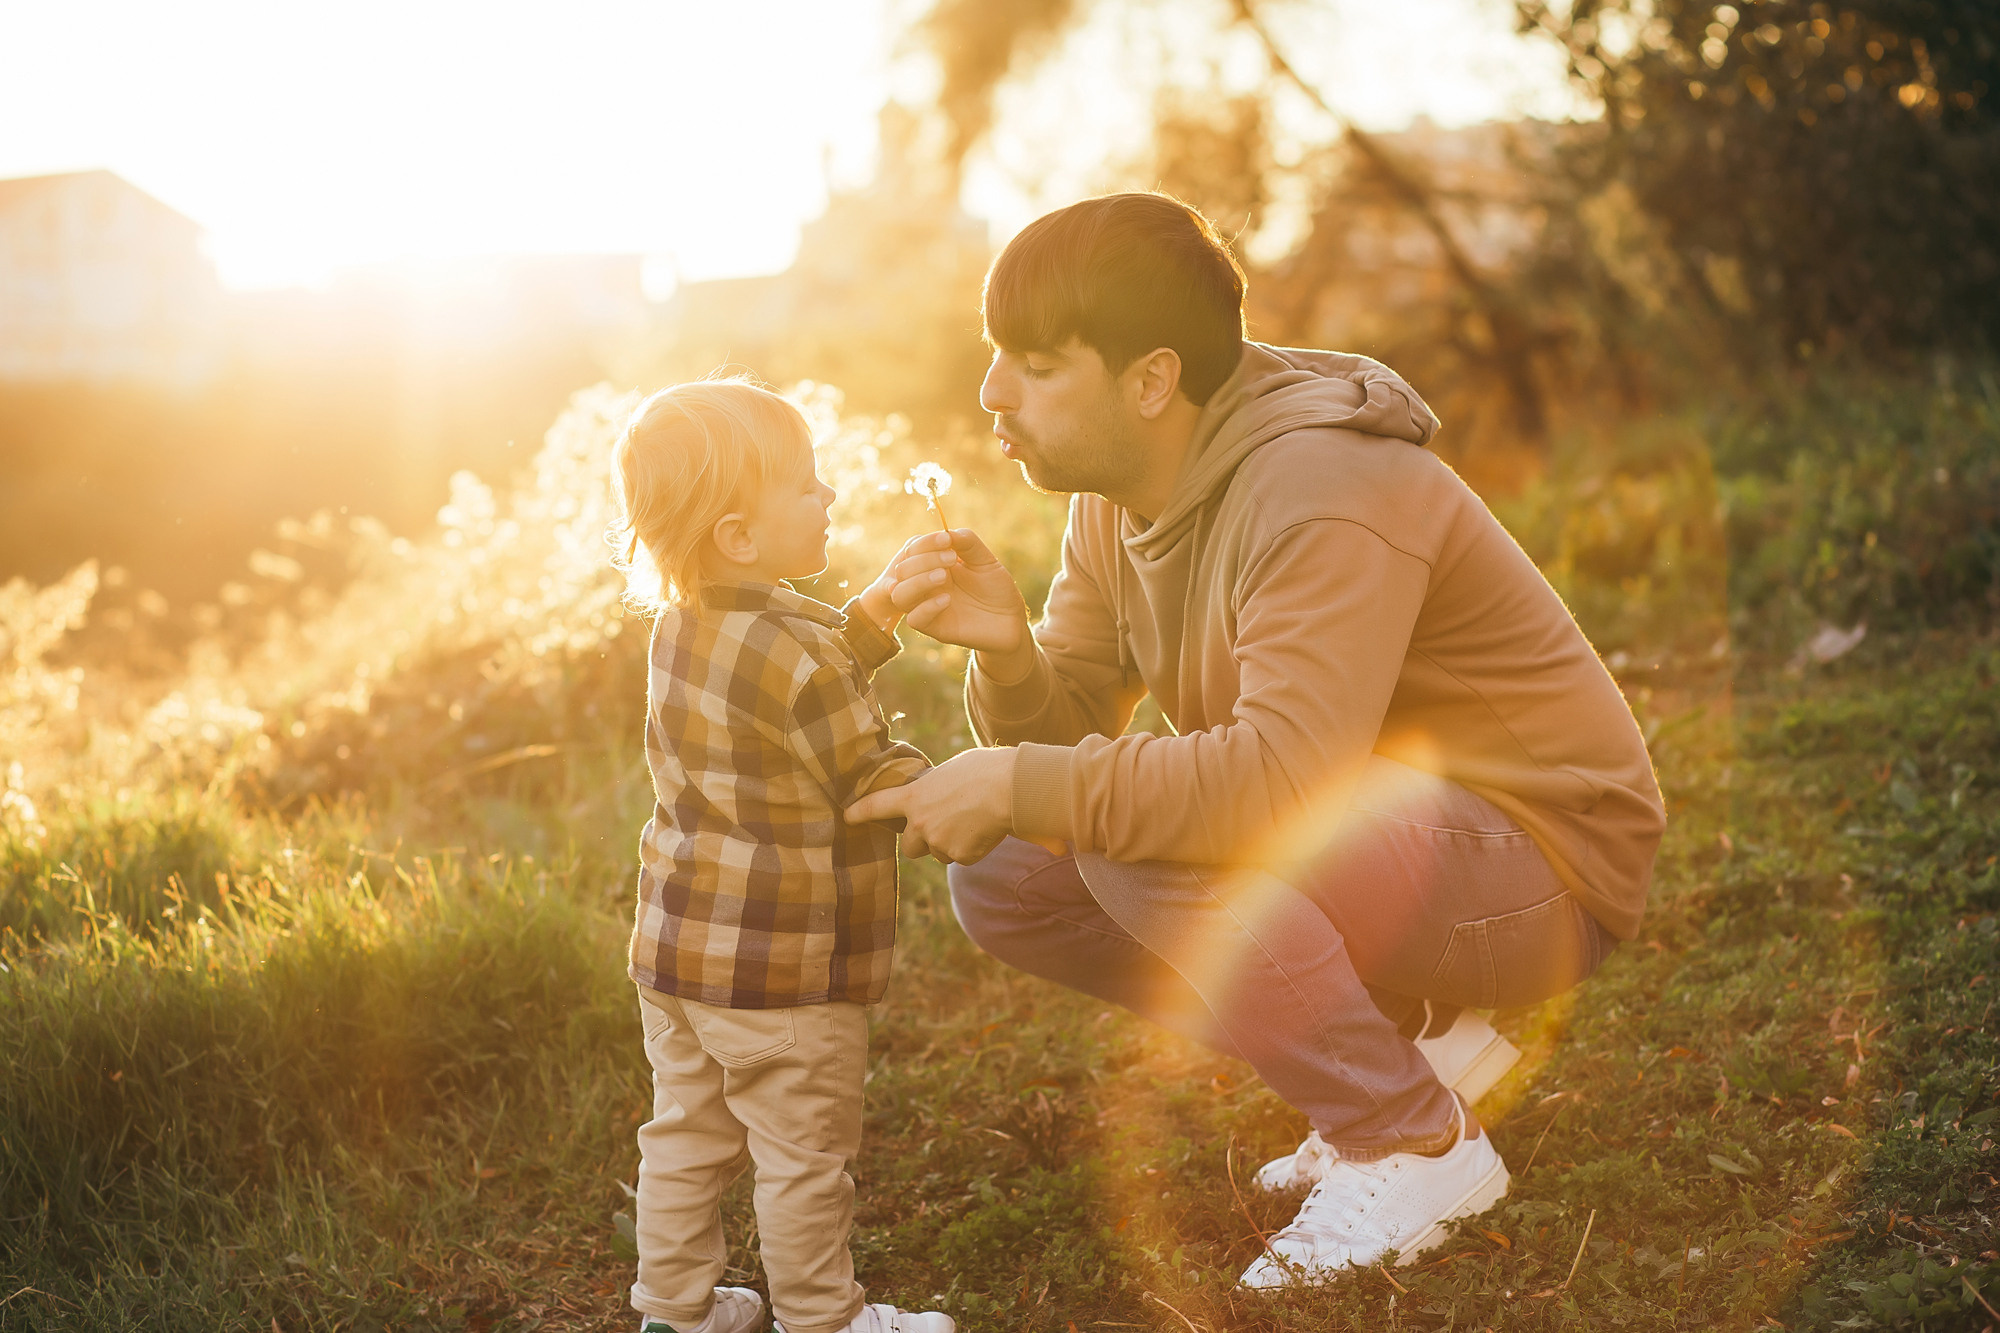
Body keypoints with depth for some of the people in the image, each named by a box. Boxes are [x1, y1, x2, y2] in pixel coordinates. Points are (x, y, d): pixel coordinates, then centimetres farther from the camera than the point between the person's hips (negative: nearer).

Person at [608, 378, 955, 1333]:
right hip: (784, 967, -8)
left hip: (676, 942, 8)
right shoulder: (793, 650, -24)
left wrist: (879, 608, 7)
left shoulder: (680, 625, 2)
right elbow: (876, 784, -15)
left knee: (688, 1135, 19)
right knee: (804, 1156, 9)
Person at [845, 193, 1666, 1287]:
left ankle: (1418, 1143, -10)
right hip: (1370, 831, 9)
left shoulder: (1321, 495, -26)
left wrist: (1017, 787, -33)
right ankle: (1380, 1035, 7)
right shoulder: (1120, 494, 2)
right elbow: (1069, 725, 1)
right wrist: (1008, 649, -21)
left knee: (1143, 848, -31)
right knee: (1002, 877, -2)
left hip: (1535, 866, -9)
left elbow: (1283, 781, -37)